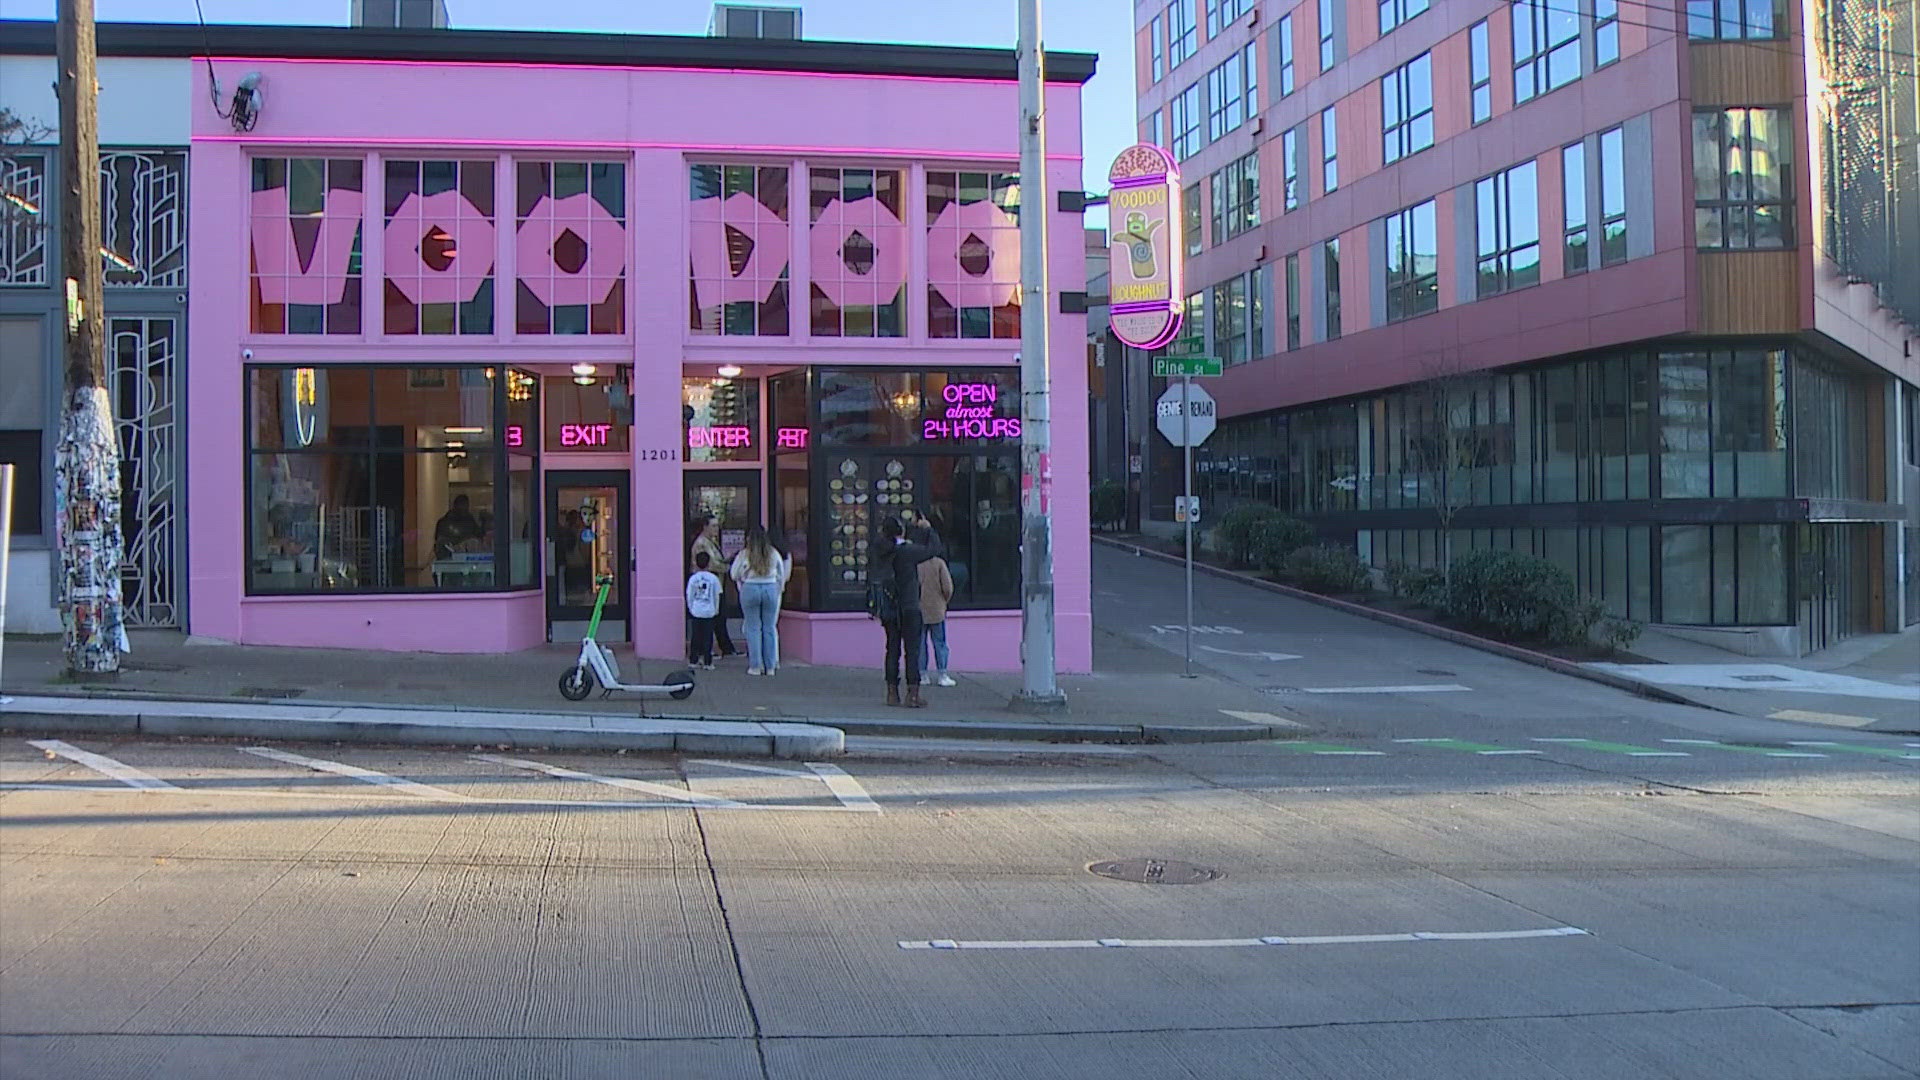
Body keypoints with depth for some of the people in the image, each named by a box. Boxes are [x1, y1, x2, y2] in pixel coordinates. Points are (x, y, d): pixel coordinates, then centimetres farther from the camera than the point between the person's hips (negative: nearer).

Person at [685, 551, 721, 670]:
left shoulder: (693, 578, -3)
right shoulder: (713, 578, -5)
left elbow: (689, 596, 2)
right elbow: (716, 596, 3)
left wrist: (690, 608, 15)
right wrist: (716, 609, 15)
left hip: (696, 611, 1)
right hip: (709, 611, -1)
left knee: (696, 636, 9)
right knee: (708, 637, 2)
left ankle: (693, 660, 13)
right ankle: (707, 662, 0)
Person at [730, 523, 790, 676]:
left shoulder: (744, 554, -5)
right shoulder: (774, 553, 3)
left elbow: (734, 575, 3)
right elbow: (781, 575, 10)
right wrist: (778, 590, 24)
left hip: (750, 589, -2)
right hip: (771, 588, 2)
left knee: (753, 627, 4)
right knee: (770, 627, 7)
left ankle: (755, 666, 4)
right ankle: (770, 666, 8)